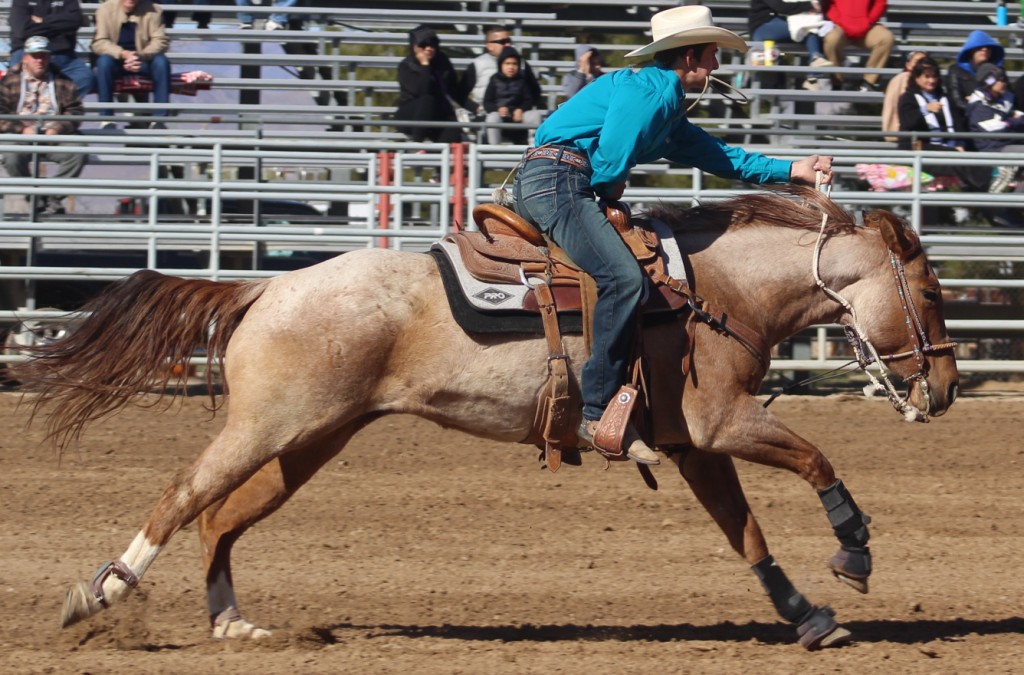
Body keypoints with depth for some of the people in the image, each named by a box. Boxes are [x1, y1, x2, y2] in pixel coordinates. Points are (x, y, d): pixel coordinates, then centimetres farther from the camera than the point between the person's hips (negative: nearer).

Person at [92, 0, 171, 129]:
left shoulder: (152, 10, -5)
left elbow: (161, 41, -11)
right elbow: (99, 43, -14)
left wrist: (140, 56, -31)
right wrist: (123, 54, -31)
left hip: (142, 60, 1)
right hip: (117, 61, -1)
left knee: (161, 61, -29)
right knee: (104, 60, -33)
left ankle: (159, 119, -28)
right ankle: (106, 119, -32)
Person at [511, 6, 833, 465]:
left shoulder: (669, 106, 25)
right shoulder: (649, 90, -9)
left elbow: (718, 157, 33)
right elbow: (610, 165, -18)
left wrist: (791, 171, 32)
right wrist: (610, 191, 4)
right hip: (557, 181, -11)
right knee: (622, 277, -26)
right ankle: (598, 413, -30)